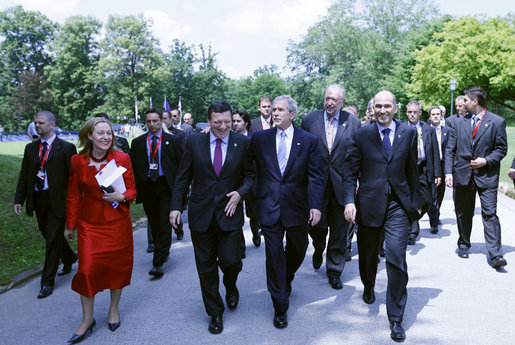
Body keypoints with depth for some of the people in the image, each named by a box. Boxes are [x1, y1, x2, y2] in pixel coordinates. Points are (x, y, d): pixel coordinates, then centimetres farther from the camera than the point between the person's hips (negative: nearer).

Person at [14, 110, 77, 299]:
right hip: (38, 200, 6)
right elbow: (24, 175, 12)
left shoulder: (66, 148, -6)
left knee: (53, 239, -2)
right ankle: (69, 258, 42)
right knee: (48, 235, 16)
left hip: (57, 200, -5)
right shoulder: (31, 148, 9)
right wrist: (19, 199, 6)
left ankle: (47, 281, 9)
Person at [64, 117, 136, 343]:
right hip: (89, 224, 1)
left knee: (117, 266, 9)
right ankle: (87, 319, 17)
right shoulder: (78, 161, -3)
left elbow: (132, 190, 0)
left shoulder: (122, 159, -7)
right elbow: (74, 196, 5)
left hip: (117, 222, 0)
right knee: (87, 269, -2)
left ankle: (114, 309, 32)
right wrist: (70, 225, 9)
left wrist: (121, 197, -23)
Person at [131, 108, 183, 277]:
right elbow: (133, 167, 8)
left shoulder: (173, 141, 2)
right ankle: (163, 252, 34)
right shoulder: (138, 142, 8)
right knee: (154, 224, 14)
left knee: (164, 225, -7)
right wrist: (134, 188, 0)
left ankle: (158, 263, -4)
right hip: (147, 187, 3)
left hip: (166, 187, -3)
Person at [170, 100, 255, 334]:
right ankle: (215, 312, 29)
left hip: (229, 212, -1)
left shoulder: (243, 143, -1)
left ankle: (231, 286, 35)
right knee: (206, 266, 9)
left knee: (230, 260, -4)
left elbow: (250, 174, 5)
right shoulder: (194, 142, 0)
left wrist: (241, 192, -13)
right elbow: (183, 177, 4)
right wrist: (176, 206, 0)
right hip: (201, 214, 1)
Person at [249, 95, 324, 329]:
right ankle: (280, 308, 17)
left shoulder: (309, 140, -1)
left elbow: (315, 176, -5)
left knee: (297, 251, 17)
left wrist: (316, 205, -13)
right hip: (269, 207, 0)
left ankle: (285, 282, 48)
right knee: (274, 256, 4)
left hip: (296, 207, 1)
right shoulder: (259, 138, 2)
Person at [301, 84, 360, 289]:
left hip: (341, 185, 0)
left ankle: (334, 272, 25)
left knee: (339, 232, 8)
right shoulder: (309, 120, 1)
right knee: (316, 226, 7)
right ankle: (318, 250, 42)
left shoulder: (353, 123, 0)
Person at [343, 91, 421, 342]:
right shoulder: (361, 135, 0)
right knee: (368, 254, 16)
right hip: (369, 204, 0)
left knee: (396, 258, -8)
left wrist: (416, 202, 10)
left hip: (398, 204, 0)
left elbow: (412, 170, 10)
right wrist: (349, 201, -14)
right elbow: (350, 172, -2)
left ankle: (395, 319, 5)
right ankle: (368, 288, 49)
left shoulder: (409, 133, 5)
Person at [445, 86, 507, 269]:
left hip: (486, 176, -3)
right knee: (463, 213, 11)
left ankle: (496, 254, -6)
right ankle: (463, 245, 29)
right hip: (463, 176, 3)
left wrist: (486, 161, -14)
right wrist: (449, 172, -3)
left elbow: (501, 149, 2)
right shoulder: (460, 122, 8)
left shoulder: (497, 122, 0)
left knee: (490, 214, -9)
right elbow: (450, 149, 6)